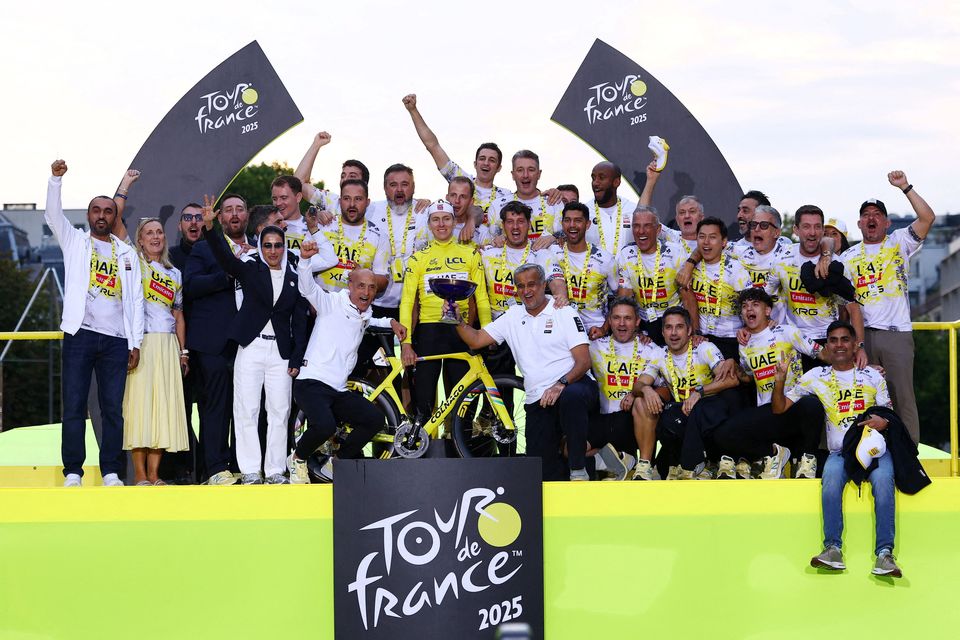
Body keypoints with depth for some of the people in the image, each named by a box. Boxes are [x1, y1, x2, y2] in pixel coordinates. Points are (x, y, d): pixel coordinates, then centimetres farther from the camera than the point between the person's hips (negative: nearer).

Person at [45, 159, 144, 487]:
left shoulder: (127, 253, 16)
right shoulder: (75, 241, 13)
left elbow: (136, 298, 12)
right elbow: (53, 215, -2)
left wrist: (135, 343, 4)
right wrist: (56, 179, -17)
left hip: (116, 339, 1)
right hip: (80, 334, -1)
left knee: (113, 409, 0)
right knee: (74, 407, -4)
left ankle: (111, 473, 4)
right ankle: (73, 473, -2)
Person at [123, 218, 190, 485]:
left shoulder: (175, 274, 19)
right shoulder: (135, 264, 7)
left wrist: (183, 353, 14)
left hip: (168, 345, 5)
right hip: (140, 343, -5)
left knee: (164, 403, 0)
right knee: (140, 401, -10)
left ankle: (154, 473, 3)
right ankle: (140, 475, -8)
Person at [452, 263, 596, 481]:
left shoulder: (564, 313, 1)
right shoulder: (513, 316, 16)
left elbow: (584, 361, -8)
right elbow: (476, 340, 15)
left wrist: (561, 384, -25)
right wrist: (458, 321, -4)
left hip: (573, 385, -4)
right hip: (538, 400, 4)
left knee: (571, 397, -42)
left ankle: (579, 471, -27)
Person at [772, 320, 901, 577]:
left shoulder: (873, 376, 14)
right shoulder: (816, 377, 13)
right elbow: (780, 408, 13)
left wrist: (884, 421, -12)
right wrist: (780, 378, -5)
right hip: (840, 451, 0)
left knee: (883, 480, -33)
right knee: (831, 478, -34)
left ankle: (884, 553, -35)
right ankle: (833, 549, -32)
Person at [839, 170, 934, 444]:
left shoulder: (899, 243, 8)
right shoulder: (849, 256, 14)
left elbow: (927, 218, -7)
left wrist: (905, 187, -11)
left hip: (897, 333, -2)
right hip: (862, 335, 2)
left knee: (903, 397, -3)